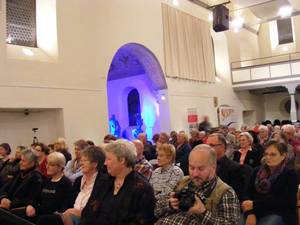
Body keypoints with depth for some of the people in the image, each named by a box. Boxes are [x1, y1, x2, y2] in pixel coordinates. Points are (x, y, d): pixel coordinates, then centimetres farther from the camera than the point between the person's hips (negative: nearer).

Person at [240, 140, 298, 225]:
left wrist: (254, 204, -18)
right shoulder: (258, 171, 12)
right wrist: (250, 213, -16)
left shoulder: (290, 174, -1)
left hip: (279, 214, -3)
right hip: (257, 212, 3)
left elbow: (283, 201, -12)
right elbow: (249, 193, 3)